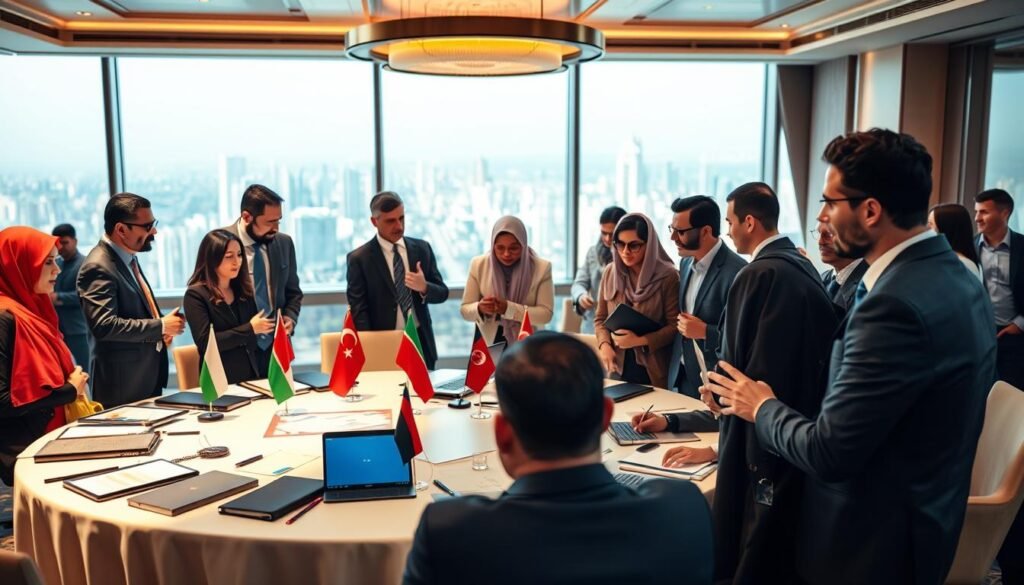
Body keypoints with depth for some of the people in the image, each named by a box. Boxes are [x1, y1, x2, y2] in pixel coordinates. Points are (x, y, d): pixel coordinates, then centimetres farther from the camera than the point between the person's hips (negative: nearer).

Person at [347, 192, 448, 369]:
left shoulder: (422, 248, 5)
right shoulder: (359, 258, -5)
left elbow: (442, 293, 8)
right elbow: (359, 310, -6)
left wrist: (424, 287, -14)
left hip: (422, 342, 3)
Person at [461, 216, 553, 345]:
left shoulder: (541, 268, -6)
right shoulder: (478, 265, -1)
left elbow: (546, 313, -8)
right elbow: (465, 310, 2)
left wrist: (509, 308, -21)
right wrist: (480, 309, -20)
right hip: (488, 343, 2)